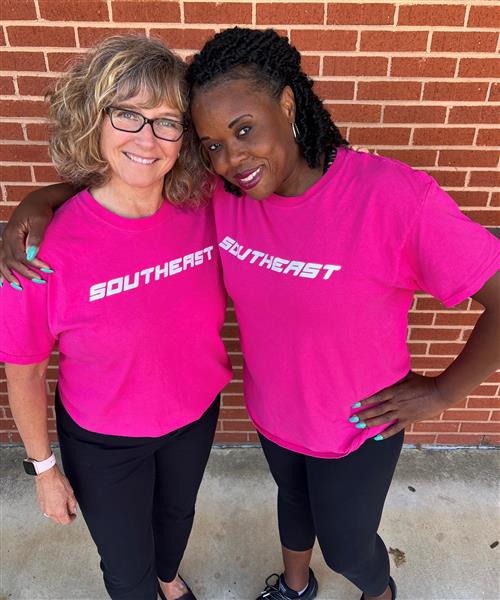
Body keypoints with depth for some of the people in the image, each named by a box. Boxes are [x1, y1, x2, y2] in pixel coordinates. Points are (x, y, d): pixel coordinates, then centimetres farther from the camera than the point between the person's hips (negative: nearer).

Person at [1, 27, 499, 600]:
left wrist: (442, 392, -17)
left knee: (347, 547, 23)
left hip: (358, 427, -4)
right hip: (272, 413, 4)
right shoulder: (219, 190, -16)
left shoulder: (394, 198, -31)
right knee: (293, 500, 33)